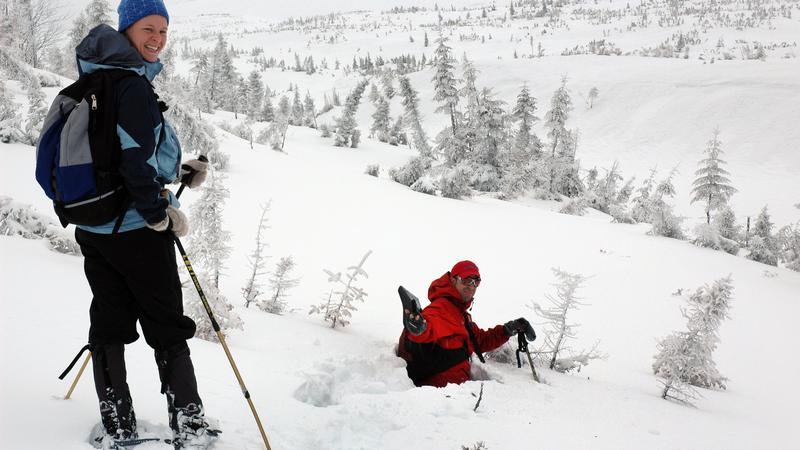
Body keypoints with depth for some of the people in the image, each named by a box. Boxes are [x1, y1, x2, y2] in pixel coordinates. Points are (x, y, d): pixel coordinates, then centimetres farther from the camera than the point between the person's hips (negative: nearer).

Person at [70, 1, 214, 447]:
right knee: (168, 327, 2)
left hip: (93, 229, 8)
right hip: (136, 229, -8)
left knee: (109, 324, 12)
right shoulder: (135, 87, -16)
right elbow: (134, 160, -23)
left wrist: (178, 172, 14)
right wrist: (161, 214, -13)